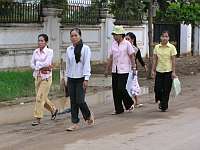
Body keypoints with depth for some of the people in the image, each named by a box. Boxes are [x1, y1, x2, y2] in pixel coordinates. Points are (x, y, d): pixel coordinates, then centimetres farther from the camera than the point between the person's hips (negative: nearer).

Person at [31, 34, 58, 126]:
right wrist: (42, 67, -10)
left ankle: (38, 118, -3)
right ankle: (53, 109, 37)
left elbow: (47, 63, -19)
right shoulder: (36, 52, 8)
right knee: (42, 98, 13)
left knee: (40, 98, -9)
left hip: (46, 77, -6)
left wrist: (37, 64, -8)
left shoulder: (49, 51, -8)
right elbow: (32, 65, 3)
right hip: (37, 76, 6)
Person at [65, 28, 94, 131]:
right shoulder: (68, 50, 8)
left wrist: (86, 79, -14)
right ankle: (75, 123, 9)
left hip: (81, 78, -4)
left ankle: (89, 116, 19)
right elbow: (67, 65, 12)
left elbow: (86, 64, -9)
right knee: (73, 102, 4)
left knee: (80, 101, -9)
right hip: (71, 79, 4)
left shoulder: (85, 48, -5)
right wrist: (67, 78, 10)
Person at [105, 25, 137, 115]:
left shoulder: (127, 44, -6)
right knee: (115, 90, 4)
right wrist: (107, 69, 14)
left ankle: (129, 104, 10)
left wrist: (134, 68, -7)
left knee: (121, 89, -12)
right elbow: (110, 57, 14)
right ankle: (118, 109, 12)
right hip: (115, 70, 6)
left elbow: (132, 56, -4)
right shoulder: (113, 44, 9)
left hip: (124, 70, -6)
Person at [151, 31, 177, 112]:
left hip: (168, 71, -3)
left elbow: (173, 60, -6)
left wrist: (173, 72, -9)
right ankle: (161, 101, 26)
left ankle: (164, 106, 14)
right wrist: (153, 70, 4)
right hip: (159, 71, 3)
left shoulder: (171, 47, -5)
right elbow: (155, 59, 8)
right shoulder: (157, 47, 4)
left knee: (166, 90, 1)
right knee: (157, 88, -2)